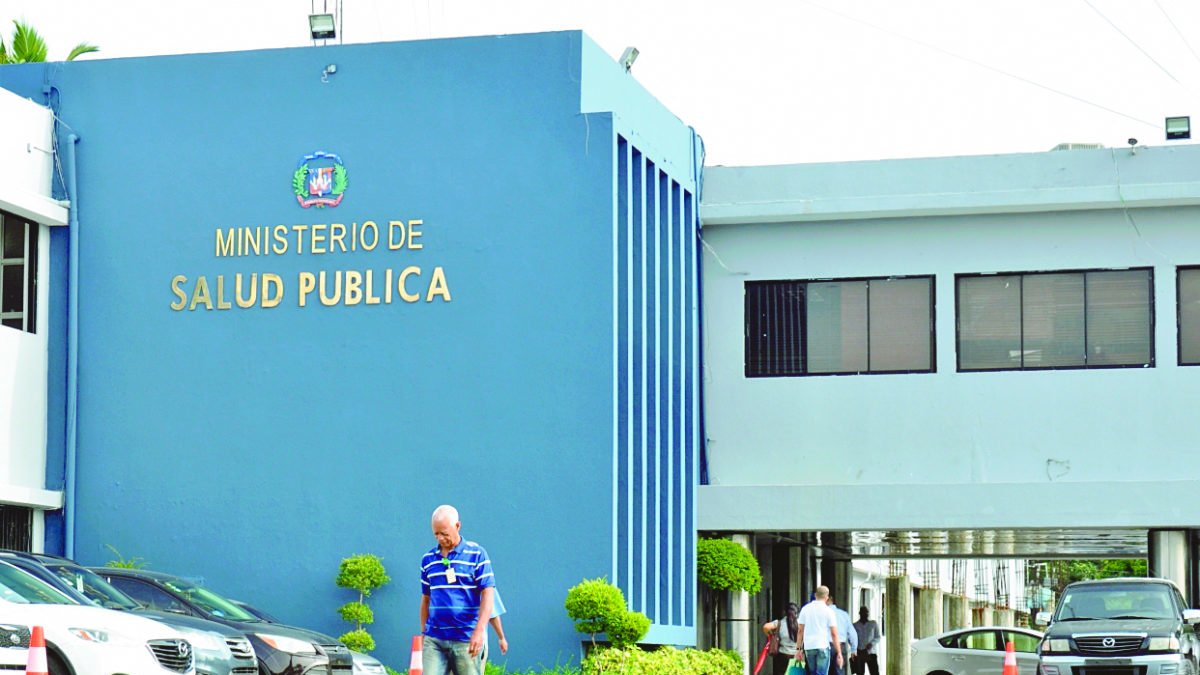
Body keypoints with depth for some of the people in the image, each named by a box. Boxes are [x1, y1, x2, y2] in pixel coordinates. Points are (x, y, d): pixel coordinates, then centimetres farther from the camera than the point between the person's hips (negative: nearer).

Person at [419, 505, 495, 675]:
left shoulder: (476, 554, -1)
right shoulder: (428, 559, 12)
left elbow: (487, 594, -6)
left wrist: (479, 631, -16)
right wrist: (423, 633, 17)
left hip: (466, 640, -3)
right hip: (434, 639, 3)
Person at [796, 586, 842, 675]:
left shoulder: (805, 609, 9)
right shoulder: (829, 611, -1)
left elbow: (800, 631, 9)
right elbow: (834, 634, -5)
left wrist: (798, 649, 13)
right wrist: (839, 653, -3)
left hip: (808, 647, 4)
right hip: (823, 647, -4)